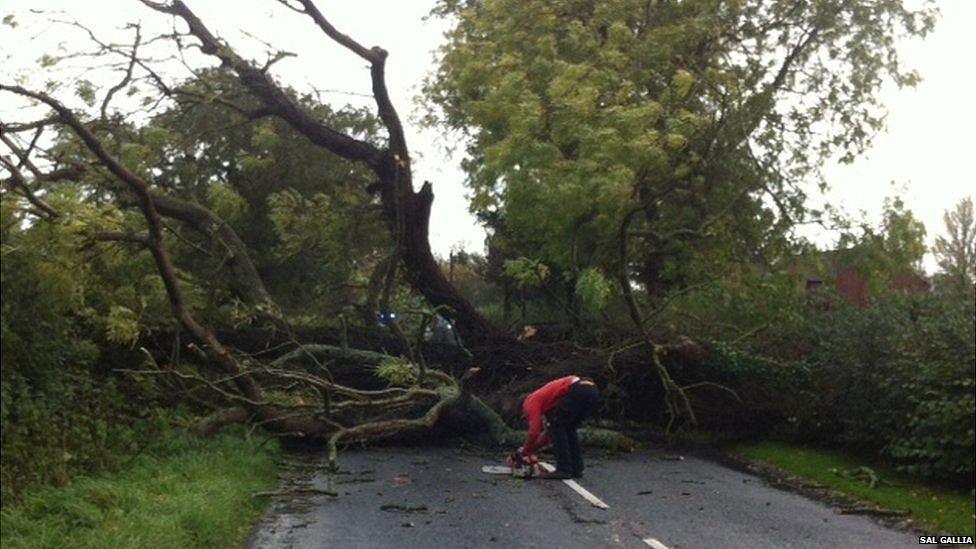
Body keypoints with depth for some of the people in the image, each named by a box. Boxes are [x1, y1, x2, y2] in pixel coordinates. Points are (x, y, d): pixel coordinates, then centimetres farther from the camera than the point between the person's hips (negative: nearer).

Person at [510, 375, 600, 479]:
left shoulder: (531, 401, 12)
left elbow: (534, 432, 4)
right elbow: (550, 432, 41)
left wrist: (525, 452, 18)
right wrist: (532, 450, 39)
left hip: (579, 390, -9)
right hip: (593, 390, 9)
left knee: (557, 427, 6)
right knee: (569, 429, 22)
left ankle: (564, 469, 1)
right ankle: (577, 469, 19)